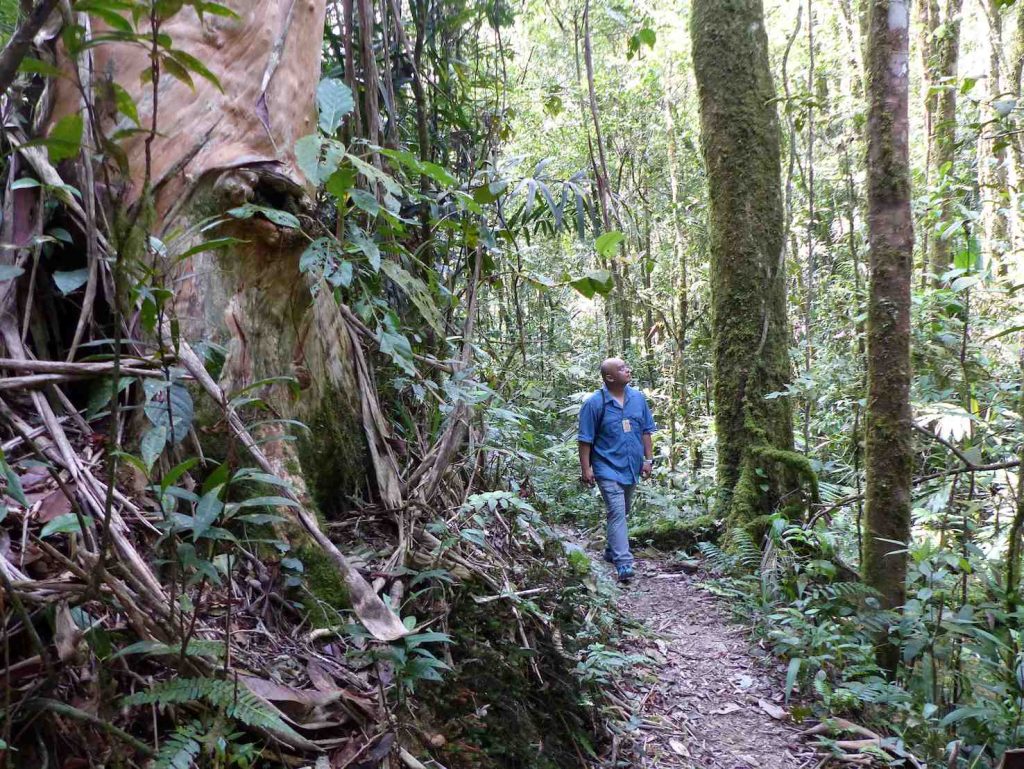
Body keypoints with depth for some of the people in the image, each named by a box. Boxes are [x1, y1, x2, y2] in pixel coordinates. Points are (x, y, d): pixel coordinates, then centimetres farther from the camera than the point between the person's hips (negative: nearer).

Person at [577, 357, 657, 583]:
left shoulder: (638, 398, 4)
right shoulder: (594, 403, -11)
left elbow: (646, 431, 11)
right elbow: (585, 439, -9)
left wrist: (649, 459, 6)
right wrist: (586, 468, -11)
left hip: (632, 467, 6)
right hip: (608, 468, -6)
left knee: (622, 512, 17)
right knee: (616, 513, -12)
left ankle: (612, 551, 35)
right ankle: (624, 564, -15)